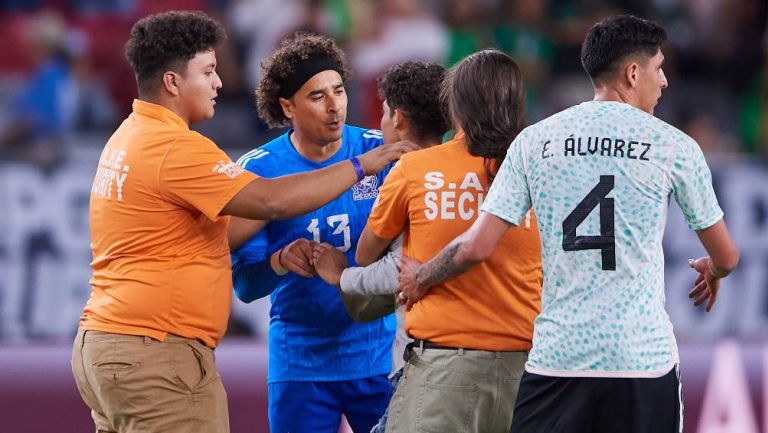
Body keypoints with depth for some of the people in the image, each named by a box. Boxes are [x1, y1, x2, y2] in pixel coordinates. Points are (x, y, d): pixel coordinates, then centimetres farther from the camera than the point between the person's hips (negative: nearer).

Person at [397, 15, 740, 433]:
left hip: (557, 356, 2)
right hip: (645, 361, -1)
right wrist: (712, 272, 36)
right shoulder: (674, 147, 1)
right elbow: (726, 256, 10)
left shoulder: (535, 142, 5)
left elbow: (476, 247, 1)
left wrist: (420, 277, 22)